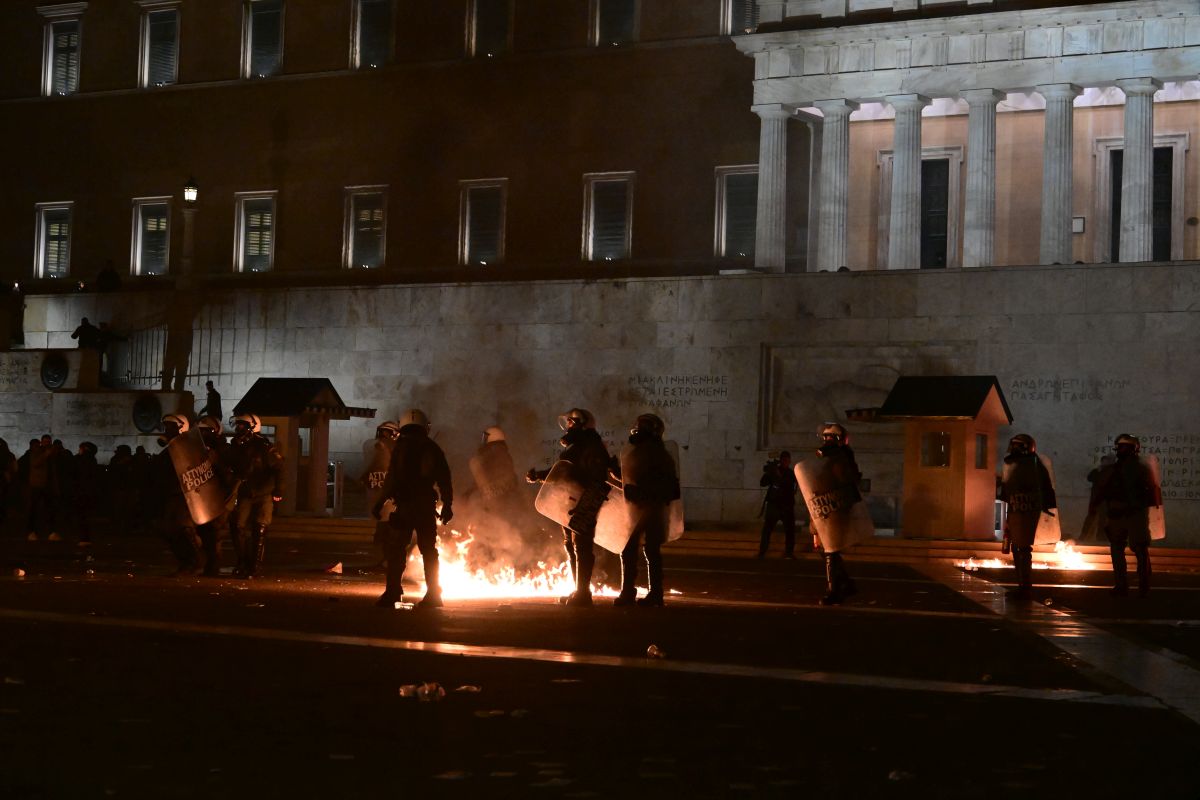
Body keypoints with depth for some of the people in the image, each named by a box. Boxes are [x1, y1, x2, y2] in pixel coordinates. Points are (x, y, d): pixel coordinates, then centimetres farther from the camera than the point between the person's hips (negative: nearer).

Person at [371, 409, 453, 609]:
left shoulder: (401, 447, -4)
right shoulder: (432, 448, 8)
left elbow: (392, 478, -10)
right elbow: (445, 480, 7)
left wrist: (379, 503, -5)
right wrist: (447, 506, 14)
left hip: (404, 505, -4)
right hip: (427, 507, 4)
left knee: (395, 548, -1)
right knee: (429, 550, 10)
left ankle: (393, 591, -8)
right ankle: (433, 594, 11)